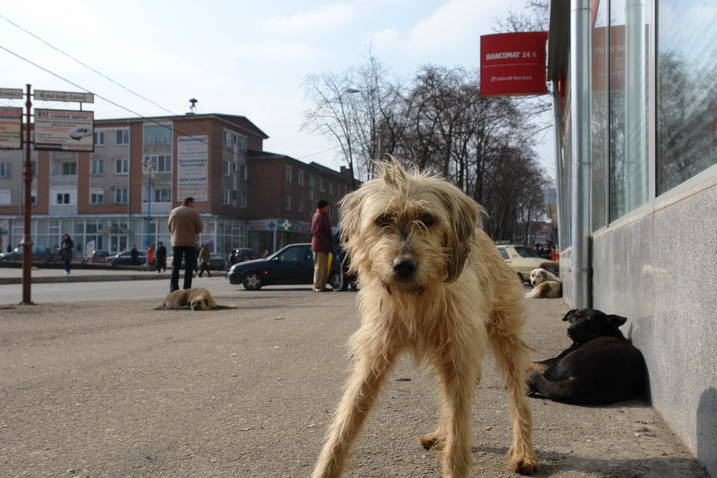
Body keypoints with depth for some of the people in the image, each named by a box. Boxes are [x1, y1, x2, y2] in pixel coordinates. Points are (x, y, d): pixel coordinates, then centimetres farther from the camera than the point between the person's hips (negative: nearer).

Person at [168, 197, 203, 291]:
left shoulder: (173, 211, 7)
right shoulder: (194, 213, -4)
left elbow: (169, 226, 10)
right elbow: (199, 228, -4)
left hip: (176, 242, 3)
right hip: (190, 242, -3)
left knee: (175, 266, 9)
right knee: (189, 267, 2)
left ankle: (173, 288, 4)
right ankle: (187, 289, -2)